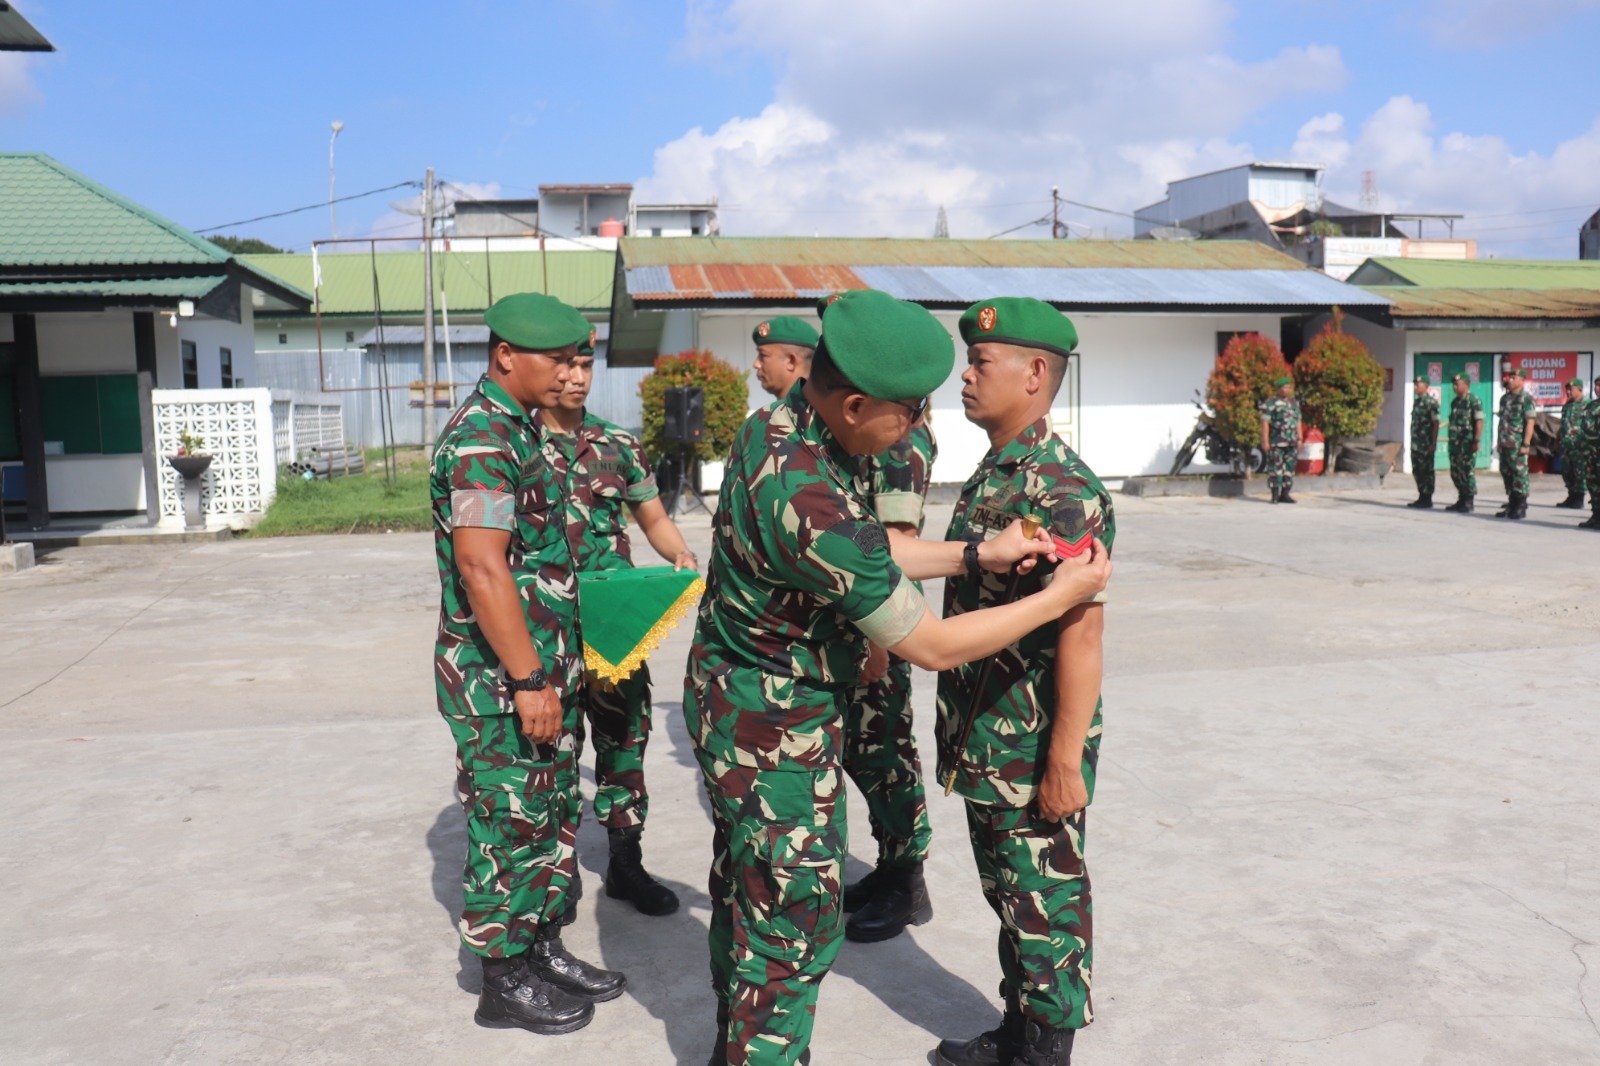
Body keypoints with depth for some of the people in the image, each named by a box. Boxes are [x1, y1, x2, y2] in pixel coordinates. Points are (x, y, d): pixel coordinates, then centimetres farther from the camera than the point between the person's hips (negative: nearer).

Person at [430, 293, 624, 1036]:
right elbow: (481, 567, -26)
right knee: (509, 824, 3)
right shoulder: (482, 438, -19)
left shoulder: (517, 429, 12)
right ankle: (505, 982, 19)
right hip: (498, 675, -9)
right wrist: (528, 681, -25)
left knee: (548, 812, 17)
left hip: (537, 664, 9)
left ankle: (543, 950, 32)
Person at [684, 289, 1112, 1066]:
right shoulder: (812, 500, -33)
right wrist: (1063, 596, -12)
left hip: (733, 696, 10)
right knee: (793, 920, 5)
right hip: (776, 727, -10)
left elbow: (863, 550, 10)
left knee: (745, 890, 23)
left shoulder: (776, 425, -4)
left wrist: (975, 554, 0)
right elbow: (932, 646, -22)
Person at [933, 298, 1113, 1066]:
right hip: (984, 743, 9)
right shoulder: (989, 476, 9)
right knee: (1006, 892, 21)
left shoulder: (1064, 492, -20)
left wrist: (1066, 762, -22)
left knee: (1044, 902, 7)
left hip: (1034, 750, -9)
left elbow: (1081, 635, -23)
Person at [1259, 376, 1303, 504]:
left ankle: (1285, 494, 11)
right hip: (1276, 442, -6)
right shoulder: (1271, 403, -5)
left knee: (1289, 468, 5)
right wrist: (1265, 440, -14)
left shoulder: (1295, 403, 15)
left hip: (1292, 443, 6)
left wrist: (1300, 439, 13)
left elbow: (1298, 422, 19)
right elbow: (1265, 422, -9)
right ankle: (1275, 494, 0)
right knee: (1275, 468, -5)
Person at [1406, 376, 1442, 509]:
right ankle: (1422, 497, 19)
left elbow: (1436, 423, -14)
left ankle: (1427, 499, 2)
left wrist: (1433, 443, -18)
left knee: (1427, 471, -2)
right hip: (1416, 443, 8)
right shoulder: (1416, 401, 15)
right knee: (1417, 471, 11)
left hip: (1426, 444, -8)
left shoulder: (1431, 402, -11)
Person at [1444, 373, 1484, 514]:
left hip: (1467, 442, -8)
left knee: (1468, 472, -5)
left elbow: (1479, 422, -15)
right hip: (1455, 443, 8)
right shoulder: (1455, 402, 16)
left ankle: (1468, 503, -1)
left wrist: (1476, 441, -22)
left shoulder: (1474, 401, -9)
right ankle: (1461, 500, 20)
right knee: (1455, 473, 11)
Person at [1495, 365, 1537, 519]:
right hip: (1505, 444, 8)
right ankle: (1511, 505, 18)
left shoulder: (1526, 398, -8)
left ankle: (1521, 507, 0)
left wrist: (1526, 444, -18)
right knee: (1506, 474, 10)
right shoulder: (1504, 398, 16)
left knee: (1520, 475, -4)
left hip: (1517, 445, -8)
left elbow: (1530, 423, -12)